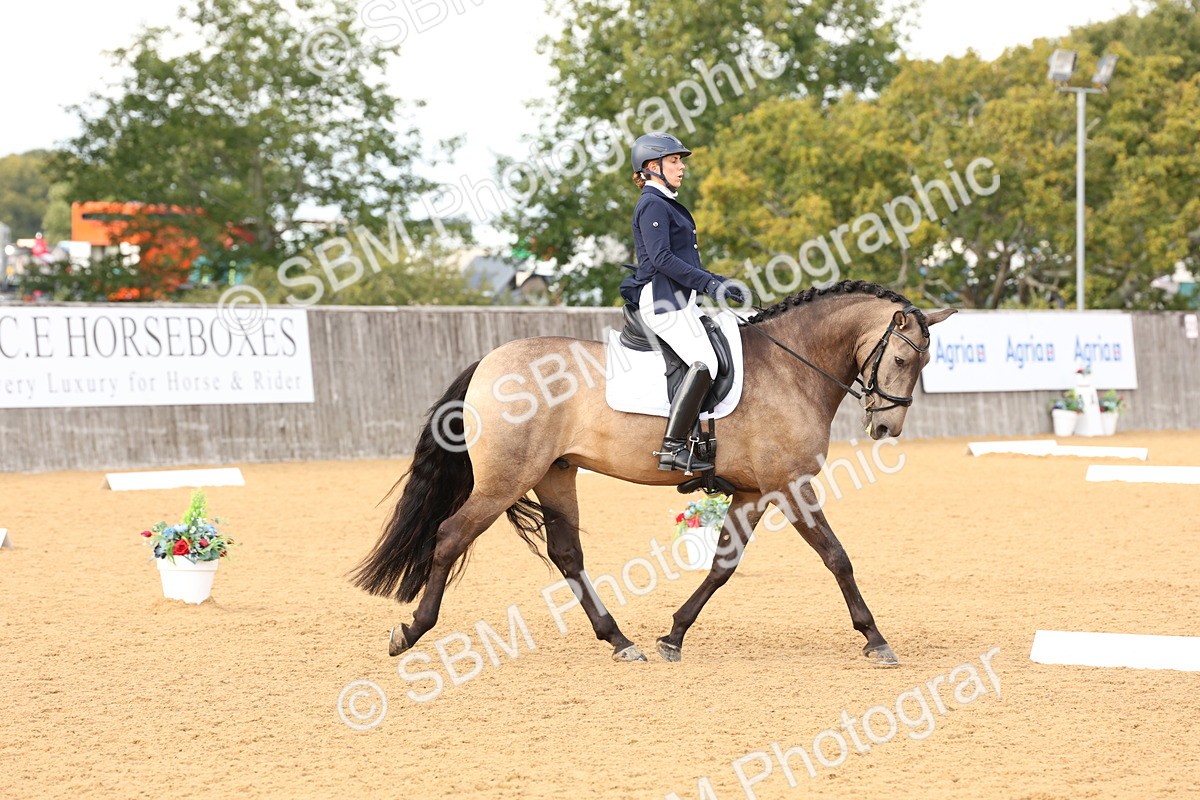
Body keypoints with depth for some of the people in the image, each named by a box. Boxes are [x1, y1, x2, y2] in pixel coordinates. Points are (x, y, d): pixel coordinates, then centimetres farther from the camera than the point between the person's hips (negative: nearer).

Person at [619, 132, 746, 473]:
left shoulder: (666, 204, 21)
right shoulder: (652, 205, -10)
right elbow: (662, 258, -20)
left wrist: (716, 283, 17)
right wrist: (709, 283, -22)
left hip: (678, 299, 11)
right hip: (663, 300, -11)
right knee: (705, 362, -22)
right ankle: (673, 448, -27)